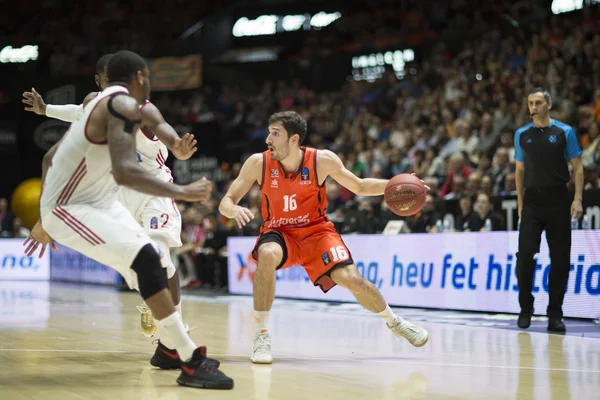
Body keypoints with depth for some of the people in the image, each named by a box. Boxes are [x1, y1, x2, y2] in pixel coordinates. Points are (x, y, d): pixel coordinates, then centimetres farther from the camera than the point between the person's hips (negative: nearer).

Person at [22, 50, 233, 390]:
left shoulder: (101, 104, 13)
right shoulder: (124, 105, -18)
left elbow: (50, 157, 20)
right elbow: (124, 171, -34)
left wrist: (45, 221, 27)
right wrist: (181, 192, -28)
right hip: (70, 209, -11)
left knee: (151, 263, 13)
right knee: (146, 260, -23)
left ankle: (172, 349, 23)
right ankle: (191, 362, -25)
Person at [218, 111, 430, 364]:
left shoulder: (322, 160, -17)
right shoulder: (258, 163, -17)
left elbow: (359, 187, -2)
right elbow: (226, 202, -12)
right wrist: (235, 211, -37)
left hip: (316, 230, 0)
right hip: (278, 232, 0)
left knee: (351, 279, -14)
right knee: (267, 254, -35)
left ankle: (393, 322, 17)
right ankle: (262, 335, -24)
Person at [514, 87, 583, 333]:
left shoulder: (565, 132, 0)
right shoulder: (522, 135, 8)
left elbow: (577, 167, 1)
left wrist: (578, 199, -9)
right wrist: (520, 202, 8)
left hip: (558, 200, -1)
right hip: (532, 201, 1)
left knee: (560, 258, 0)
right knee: (525, 255, -8)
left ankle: (555, 315, 8)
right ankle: (525, 310, 6)